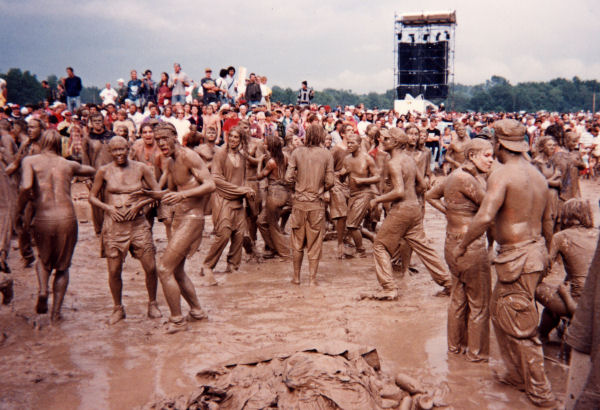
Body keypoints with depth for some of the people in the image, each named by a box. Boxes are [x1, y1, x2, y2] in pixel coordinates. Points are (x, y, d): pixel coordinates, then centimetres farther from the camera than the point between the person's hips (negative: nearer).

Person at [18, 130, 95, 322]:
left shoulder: (30, 161, 3)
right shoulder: (69, 164, 11)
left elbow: (26, 186, -15)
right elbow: (93, 171, 29)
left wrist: (20, 209, -1)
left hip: (43, 219, -1)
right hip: (67, 218, 1)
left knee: (43, 259, 28)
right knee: (62, 266, 18)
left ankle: (42, 290, 2)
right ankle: (56, 311, 11)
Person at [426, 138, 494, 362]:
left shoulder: (456, 175, 8)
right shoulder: (467, 179, -21)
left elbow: (431, 195, 20)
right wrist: (481, 177, -10)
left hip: (453, 243, 10)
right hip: (470, 245, -10)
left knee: (458, 297, 21)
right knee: (479, 303, 5)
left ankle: (455, 345, 34)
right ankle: (477, 352, 17)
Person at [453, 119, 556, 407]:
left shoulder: (502, 174, -16)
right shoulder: (538, 175, 11)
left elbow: (484, 217, -27)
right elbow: (547, 222, 18)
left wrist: (462, 245, -14)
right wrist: (542, 252, 32)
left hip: (518, 258, -9)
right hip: (536, 252, 9)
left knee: (522, 328, 1)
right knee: (499, 312, 21)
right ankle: (517, 373, 30)